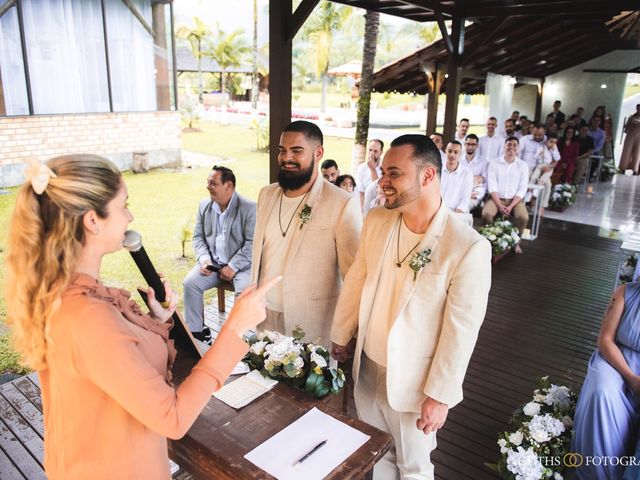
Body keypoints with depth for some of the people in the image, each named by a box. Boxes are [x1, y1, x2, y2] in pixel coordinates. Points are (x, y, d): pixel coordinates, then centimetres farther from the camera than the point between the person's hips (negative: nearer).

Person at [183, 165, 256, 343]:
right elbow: (198, 236, 10)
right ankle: (195, 331, -4)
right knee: (189, 283, -17)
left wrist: (233, 267, -20)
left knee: (246, 290, -31)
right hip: (212, 262, 5)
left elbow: (252, 243, -15)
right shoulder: (204, 205, 7)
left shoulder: (249, 208, -12)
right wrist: (204, 259, -8)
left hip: (240, 264, -4)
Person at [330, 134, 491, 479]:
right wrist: (340, 336, 12)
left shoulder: (469, 247, -23)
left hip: (413, 380, -4)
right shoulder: (375, 221, -6)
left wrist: (440, 395, -12)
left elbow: (461, 331, -18)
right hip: (366, 367, 5)